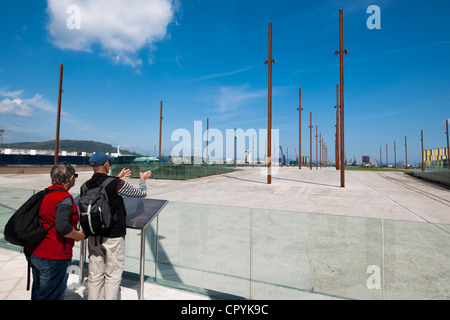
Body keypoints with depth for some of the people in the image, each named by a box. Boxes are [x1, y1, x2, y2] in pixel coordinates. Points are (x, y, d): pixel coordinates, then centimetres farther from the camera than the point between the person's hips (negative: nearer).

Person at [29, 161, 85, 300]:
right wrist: (78, 235, -13)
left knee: (38, 291, 25)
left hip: (34, 253, 9)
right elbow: (62, 226, -29)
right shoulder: (65, 198, -21)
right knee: (51, 295, 6)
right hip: (53, 257, -9)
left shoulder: (44, 194, 5)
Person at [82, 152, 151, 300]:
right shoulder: (117, 184, -17)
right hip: (113, 236, -6)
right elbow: (142, 193, -5)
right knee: (113, 275, 9)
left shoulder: (86, 186, -1)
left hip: (93, 236, 6)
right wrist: (143, 179, 14)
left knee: (95, 274, 17)